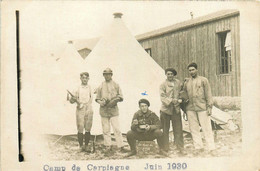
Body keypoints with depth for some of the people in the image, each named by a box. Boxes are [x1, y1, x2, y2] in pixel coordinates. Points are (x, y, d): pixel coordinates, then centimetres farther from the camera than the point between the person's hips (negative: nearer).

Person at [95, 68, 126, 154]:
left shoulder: (116, 85, 8)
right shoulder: (100, 86, 10)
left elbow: (121, 97, 7)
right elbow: (97, 99, 12)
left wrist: (115, 99, -13)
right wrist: (101, 102, -9)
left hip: (114, 110, -1)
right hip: (104, 110, 1)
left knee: (117, 129, -8)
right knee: (106, 130, 4)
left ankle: (120, 146, -3)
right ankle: (108, 146, 14)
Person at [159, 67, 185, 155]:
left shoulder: (178, 83, 12)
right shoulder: (163, 85, 2)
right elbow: (162, 97, -8)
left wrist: (179, 100, 4)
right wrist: (171, 100, -20)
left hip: (176, 109, 2)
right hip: (165, 109, -2)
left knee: (178, 130, 0)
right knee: (165, 130, 4)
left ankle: (180, 149, 8)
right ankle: (165, 149, 13)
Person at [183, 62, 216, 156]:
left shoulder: (203, 80, 5)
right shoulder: (187, 82, 14)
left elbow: (208, 94, 2)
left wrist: (209, 107, -6)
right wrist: (184, 109, 13)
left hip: (202, 107, -3)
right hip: (190, 108, 4)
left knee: (206, 128, -3)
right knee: (194, 129, 4)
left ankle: (211, 148, 2)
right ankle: (198, 147, 13)